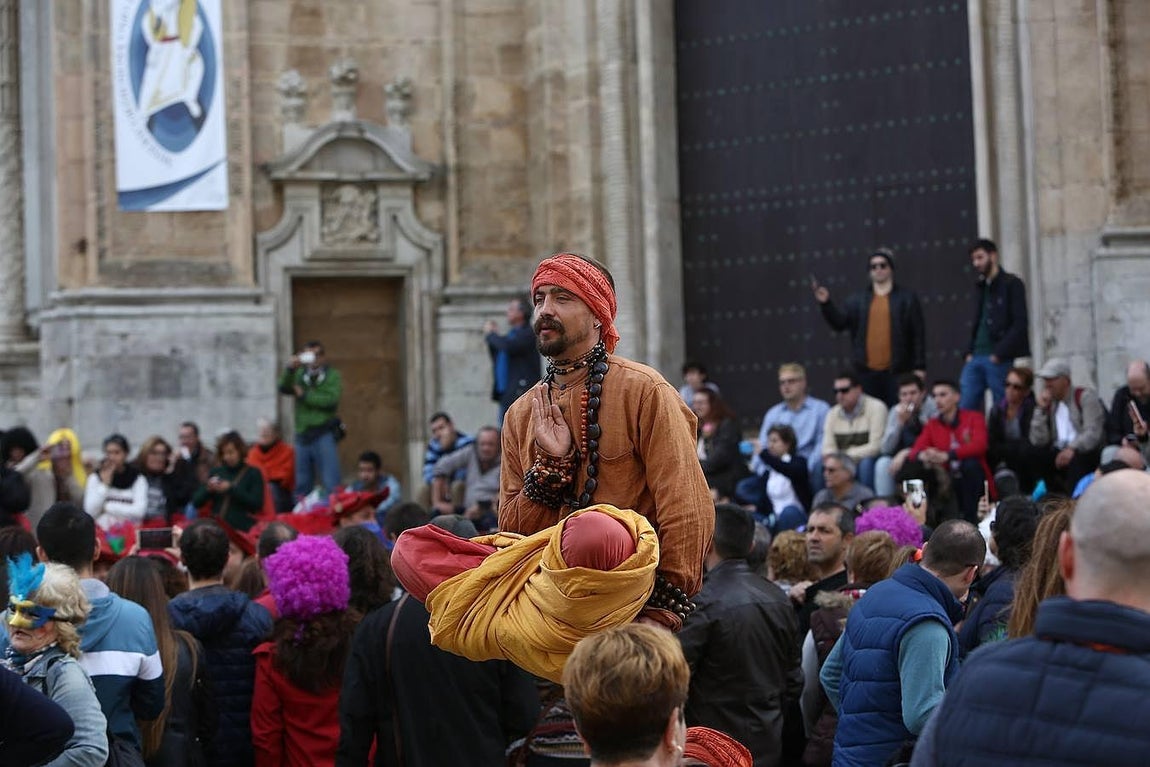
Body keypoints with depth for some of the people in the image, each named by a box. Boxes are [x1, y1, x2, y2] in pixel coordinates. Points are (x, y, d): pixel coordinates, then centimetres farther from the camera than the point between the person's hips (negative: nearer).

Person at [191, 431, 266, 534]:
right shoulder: (216, 472, 13)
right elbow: (196, 502, 12)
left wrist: (231, 489, -13)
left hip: (242, 529, -3)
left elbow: (257, 504, -9)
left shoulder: (253, 473, 4)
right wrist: (208, 489, -8)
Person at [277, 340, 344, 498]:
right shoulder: (299, 374, 13)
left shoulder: (332, 376, 3)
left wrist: (304, 395, -7)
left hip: (323, 436, -4)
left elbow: (331, 400, -12)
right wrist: (290, 368, -18)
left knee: (331, 484, -8)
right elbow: (283, 388, -3)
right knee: (302, 485, 10)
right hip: (302, 436, 4)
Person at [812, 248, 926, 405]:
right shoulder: (857, 300, 13)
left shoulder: (907, 298, 5)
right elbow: (839, 323, 6)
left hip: (896, 372, -3)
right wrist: (825, 304, -11)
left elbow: (918, 335, 2)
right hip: (866, 372, 3)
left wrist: (919, 368, -4)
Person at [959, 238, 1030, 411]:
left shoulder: (1011, 284, -2)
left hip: (998, 360, -6)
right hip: (975, 359, 6)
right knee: (965, 407, -3)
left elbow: (1020, 324, -9)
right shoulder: (980, 287, 19)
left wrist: (999, 354, -14)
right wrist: (970, 351, 8)